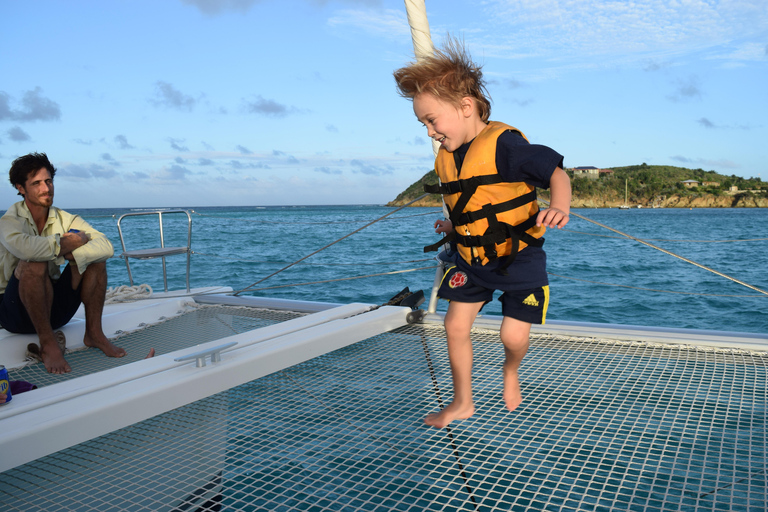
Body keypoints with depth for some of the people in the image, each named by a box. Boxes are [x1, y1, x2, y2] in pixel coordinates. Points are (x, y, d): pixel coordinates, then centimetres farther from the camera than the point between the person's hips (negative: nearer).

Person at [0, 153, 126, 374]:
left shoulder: (64, 219, 0)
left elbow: (106, 246, -17)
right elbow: (23, 247, -39)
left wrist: (72, 254, -31)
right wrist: (65, 244, -24)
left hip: (54, 308, 5)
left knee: (94, 256, -12)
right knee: (34, 264, -33)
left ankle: (94, 333, -10)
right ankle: (48, 344, -23)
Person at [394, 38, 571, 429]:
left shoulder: (504, 144, -21)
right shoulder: (447, 158, 4)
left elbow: (556, 172, -21)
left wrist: (559, 208, -38)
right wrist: (452, 227, 6)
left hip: (517, 256, -6)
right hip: (470, 258, 7)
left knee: (513, 335, -5)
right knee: (455, 327, 4)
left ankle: (511, 371, 34)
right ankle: (462, 403, 23)